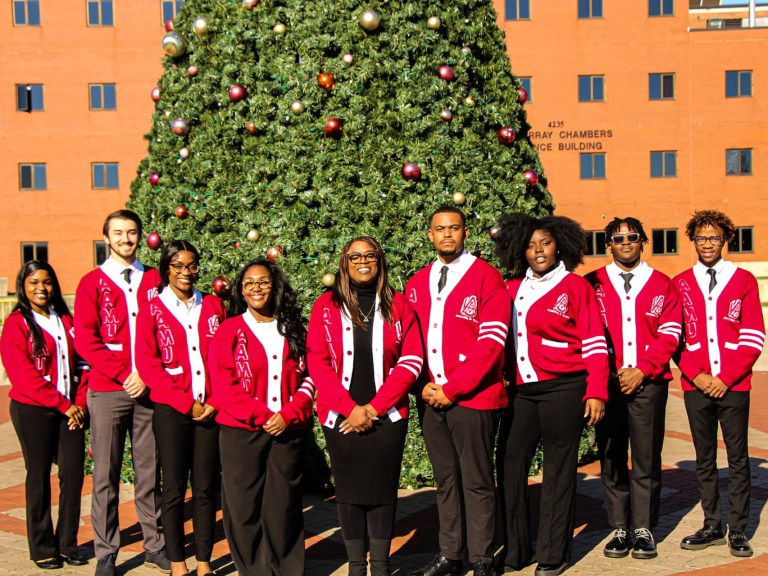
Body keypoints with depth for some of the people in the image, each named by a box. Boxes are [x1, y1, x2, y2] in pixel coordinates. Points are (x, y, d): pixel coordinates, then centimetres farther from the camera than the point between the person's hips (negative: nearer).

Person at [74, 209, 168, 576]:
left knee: (150, 472, 8)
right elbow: (85, 340, -3)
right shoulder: (92, 283, 5)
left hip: (148, 389, 2)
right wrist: (124, 374, -11)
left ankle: (155, 545, 17)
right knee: (106, 475, 1)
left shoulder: (154, 280, 10)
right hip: (107, 391, -2)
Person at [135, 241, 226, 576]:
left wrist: (216, 402, -6)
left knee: (206, 487, 5)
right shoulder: (153, 311, 2)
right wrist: (187, 403, -11)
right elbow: (148, 365, -5)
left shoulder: (212, 306, 10)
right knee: (174, 488, 3)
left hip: (211, 409, 2)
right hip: (171, 410, -2)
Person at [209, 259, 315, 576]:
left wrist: (288, 415, -10)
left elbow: (309, 378, 6)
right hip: (241, 433, -1)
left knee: (284, 507, 5)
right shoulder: (229, 331, 3)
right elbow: (223, 386, -5)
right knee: (245, 508, 3)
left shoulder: (294, 331, 11)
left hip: (288, 431, 2)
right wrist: (262, 415, -12)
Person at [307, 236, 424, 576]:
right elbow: (317, 362, -2)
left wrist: (374, 407, -10)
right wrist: (350, 408, -11)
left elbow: (411, 360, -2)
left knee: (382, 490, 3)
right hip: (341, 417, 0)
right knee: (349, 491, 5)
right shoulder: (326, 306, 4)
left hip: (386, 416, 0)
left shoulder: (397, 305, 5)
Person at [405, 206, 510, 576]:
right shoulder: (416, 284, 12)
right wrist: (423, 386, -4)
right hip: (430, 398, 5)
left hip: (472, 397, -5)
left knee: (476, 482, 3)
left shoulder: (486, 277, -4)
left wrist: (453, 388, -13)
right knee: (445, 480, 12)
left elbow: (491, 341, -11)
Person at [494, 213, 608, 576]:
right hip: (520, 391, 4)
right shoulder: (512, 289, 11)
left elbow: (594, 344, -3)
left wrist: (596, 393, -9)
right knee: (509, 465, 3)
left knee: (558, 469, 3)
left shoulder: (576, 286, 0)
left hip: (563, 389, -4)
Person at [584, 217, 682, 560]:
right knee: (611, 459, 3)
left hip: (648, 382, 0)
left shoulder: (662, 285, 9)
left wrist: (641, 370, -8)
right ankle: (619, 530, 12)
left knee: (647, 459, 1)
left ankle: (644, 530, 10)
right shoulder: (593, 284, 8)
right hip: (607, 382, 0)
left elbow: (669, 335, 3)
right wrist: (613, 373, -6)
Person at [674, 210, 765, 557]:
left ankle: (738, 531, 11)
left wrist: (725, 378, -8)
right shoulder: (680, 284, 8)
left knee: (738, 458, 2)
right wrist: (696, 375, -7)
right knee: (705, 460, 8)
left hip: (733, 385, -1)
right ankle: (712, 527, 18)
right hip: (696, 386, 2)